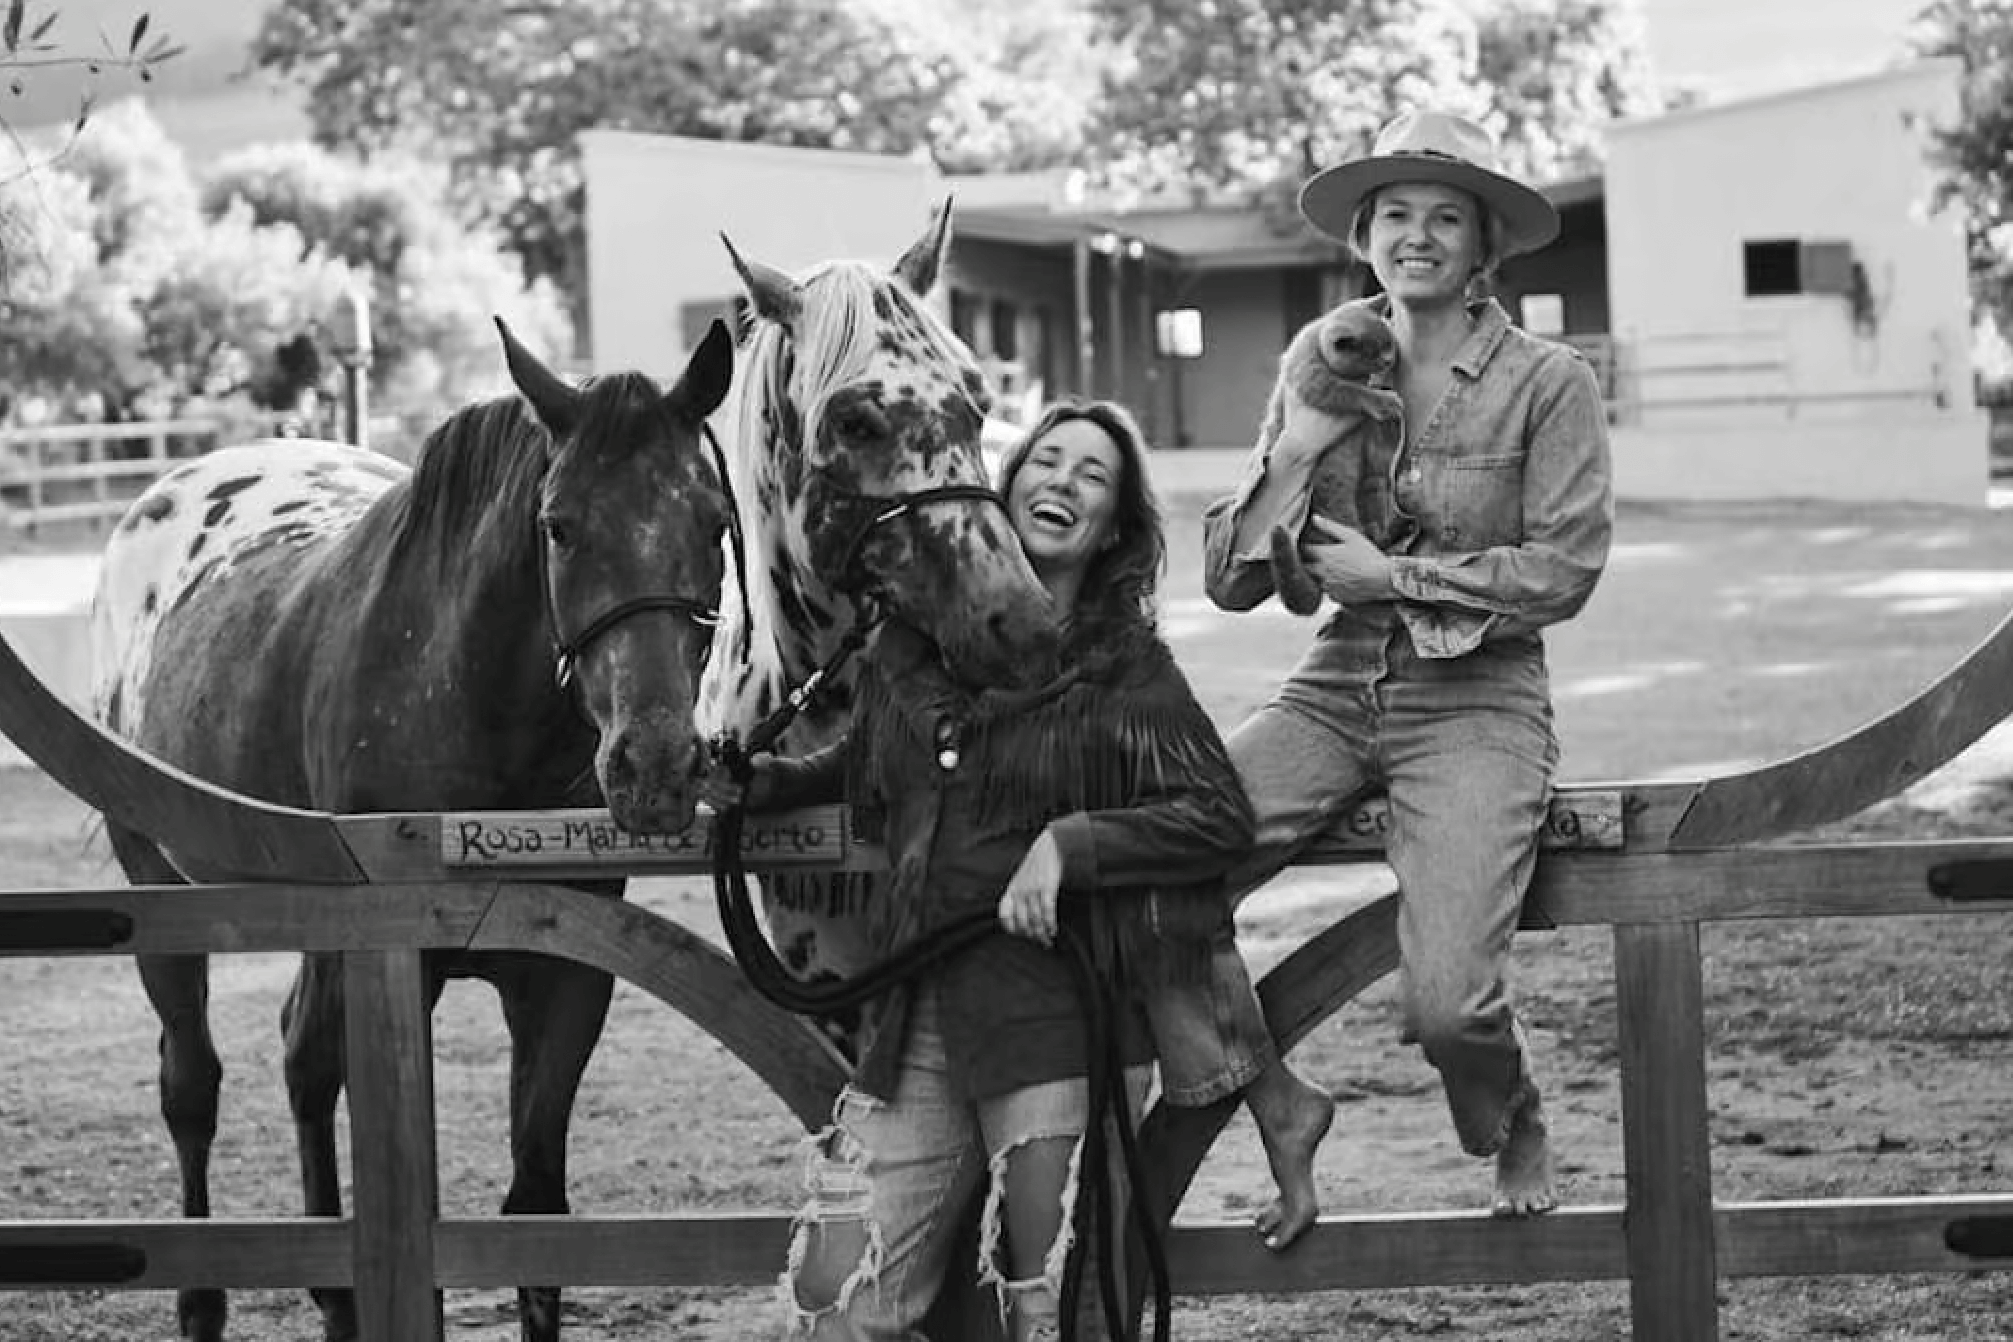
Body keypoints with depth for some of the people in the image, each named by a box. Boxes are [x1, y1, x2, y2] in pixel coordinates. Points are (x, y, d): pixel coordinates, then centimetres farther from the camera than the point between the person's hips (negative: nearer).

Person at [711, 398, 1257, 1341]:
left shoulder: (1129, 669, -1)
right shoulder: (910, 640, 11)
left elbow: (1222, 817, -8)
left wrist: (1070, 842, -17)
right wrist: (763, 784, 14)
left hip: (1059, 1021, -4)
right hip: (915, 1021, 4)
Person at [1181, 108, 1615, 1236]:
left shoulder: (1549, 383, -1)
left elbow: (1563, 570, -9)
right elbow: (1229, 581, 7)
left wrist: (1393, 574, -10)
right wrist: (1301, 445, -8)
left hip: (1477, 705, -4)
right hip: (1337, 691, 4)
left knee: (1448, 1004, -21)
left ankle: (1516, 1125, 16)